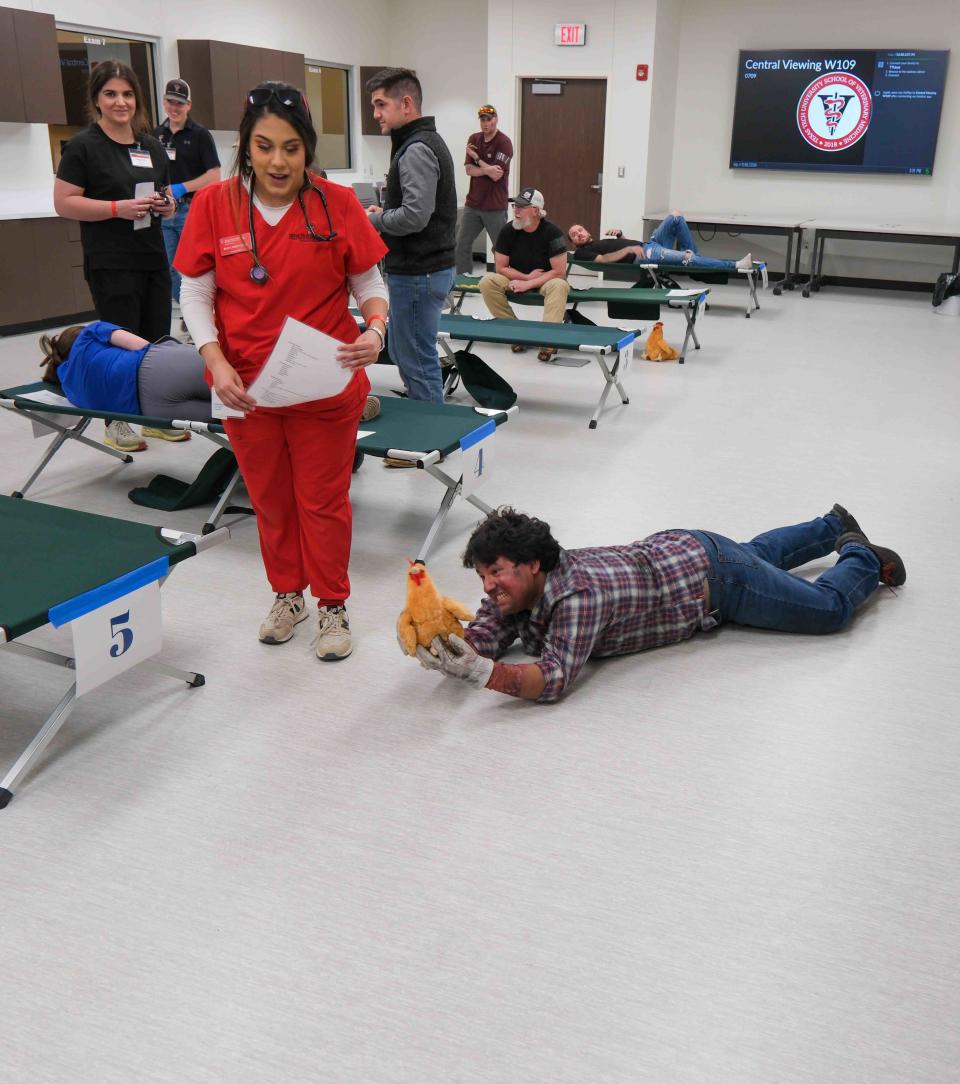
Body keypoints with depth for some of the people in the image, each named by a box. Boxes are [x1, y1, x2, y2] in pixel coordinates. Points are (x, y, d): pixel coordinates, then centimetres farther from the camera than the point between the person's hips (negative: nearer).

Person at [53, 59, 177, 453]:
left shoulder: (152, 146, 13)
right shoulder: (84, 146, -5)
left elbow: (165, 198, 22)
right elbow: (64, 202, -9)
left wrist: (166, 206, -2)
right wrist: (118, 207, -19)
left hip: (153, 259, 6)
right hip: (111, 266, -6)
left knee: (157, 340, 7)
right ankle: (116, 421, 11)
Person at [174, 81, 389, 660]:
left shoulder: (337, 203, -8)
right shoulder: (213, 204, -5)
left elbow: (369, 283, 0)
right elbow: (195, 294, -1)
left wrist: (375, 330, -21)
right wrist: (216, 362, -15)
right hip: (246, 385, 2)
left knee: (323, 500, 10)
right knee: (270, 498, 17)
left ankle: (333, 605, 28)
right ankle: (288, 593, 38)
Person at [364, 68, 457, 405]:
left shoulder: (417, 150, -17)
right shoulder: (428, 142, 15)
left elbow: (415, 216, -26)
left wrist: (374, 219, -10)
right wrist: (385, 212, 9)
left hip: (418, 273, -11)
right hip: (427, 267, 11)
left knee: (417, 364, -4)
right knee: (404, 353, 20)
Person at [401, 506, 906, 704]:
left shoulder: (576, 593, -41)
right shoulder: (514, 588, -19)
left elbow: (554, 680, -47)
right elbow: (480, 639, -20)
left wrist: (480, 672, -58)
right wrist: (440, 649, -41)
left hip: (705, 570, -7)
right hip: (666, 548, 7)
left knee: (831, 608, 6)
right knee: (757, 553, 35)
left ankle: (861, 557, 36)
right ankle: (834, 526, 60)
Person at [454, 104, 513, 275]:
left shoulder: (504, 143, -9)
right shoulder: (474, 139, 8)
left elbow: (496, 175, -16)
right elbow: (468, 169, -2)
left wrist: (477, 158, -7)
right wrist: (487, 169, -18)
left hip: (495, 206, -6)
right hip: (472, 203, 6)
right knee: (462, 244, 7)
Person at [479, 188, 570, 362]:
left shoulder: (552, 232, -15)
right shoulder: (508, 230, -7)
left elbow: (559, 272, -18)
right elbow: (500, 267, -3)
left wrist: (528, 284, -23)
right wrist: (528, 276, -13)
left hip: (546, 281, -3)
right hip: (517, 280, 3)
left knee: (559, 286, -38)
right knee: (487, 282, -23)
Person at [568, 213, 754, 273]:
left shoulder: (600, 241, 33)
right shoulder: (583, 252, 8)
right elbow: (602, 259, -11)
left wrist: (619, 234, 11)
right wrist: (628, 249, -19)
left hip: (648, 244, 9)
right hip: (643, 257, -9)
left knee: (675, 217, -4)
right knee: (686, 258, -27)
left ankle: (693, 259, -2)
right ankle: (735, 265, -24)